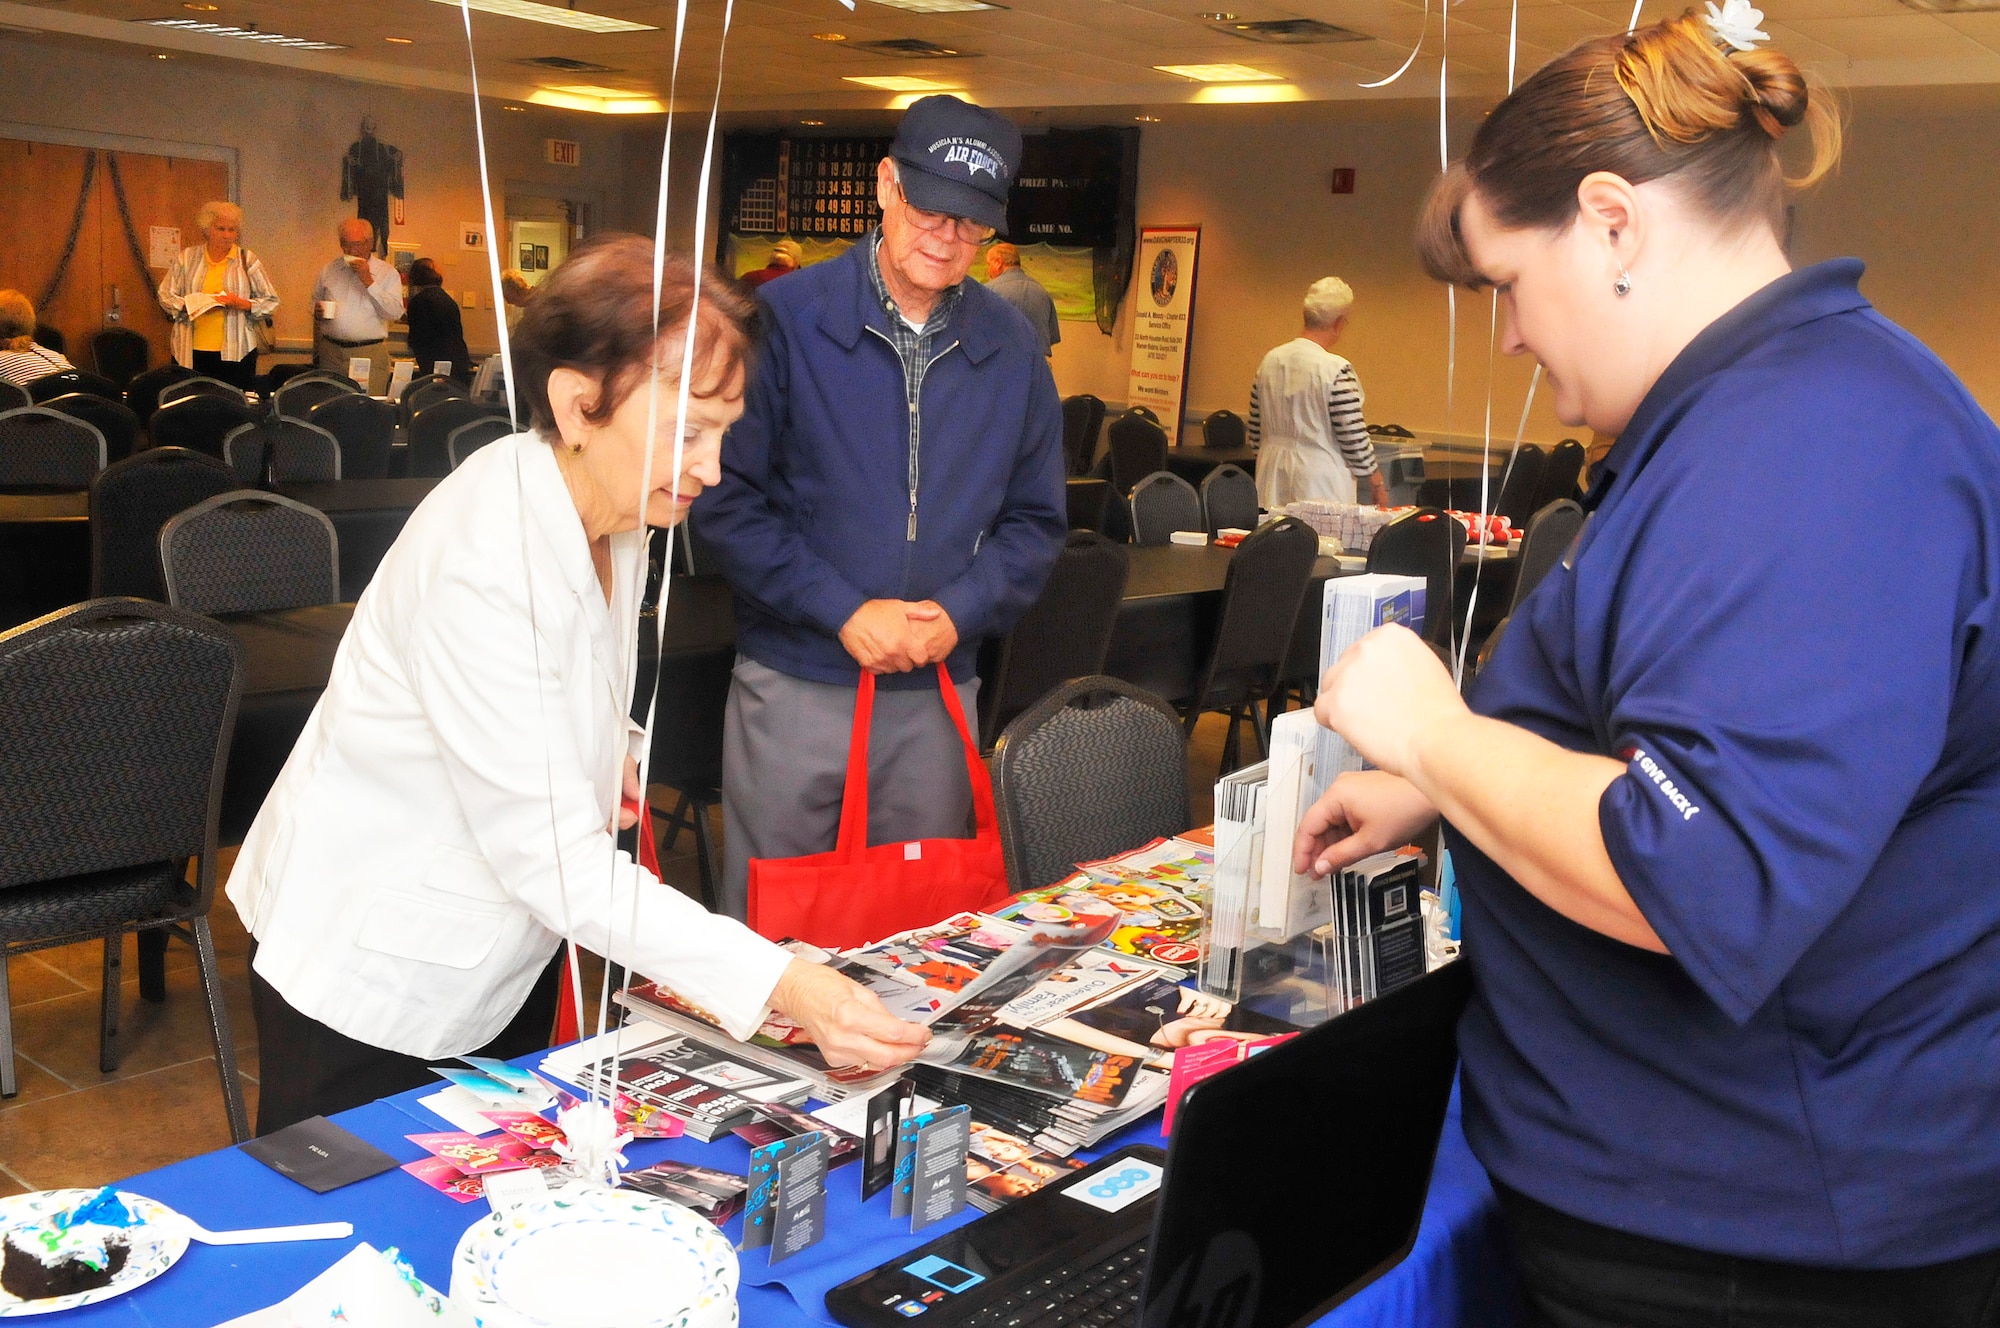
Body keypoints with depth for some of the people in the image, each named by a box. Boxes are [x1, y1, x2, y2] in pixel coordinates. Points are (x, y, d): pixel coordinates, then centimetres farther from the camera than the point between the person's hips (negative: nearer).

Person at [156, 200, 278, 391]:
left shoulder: (247, 259, 6)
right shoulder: (187, 257, 9)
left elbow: (271, 302, 5)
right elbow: (165, 296, 9)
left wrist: (243, 304, -12)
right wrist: (190, 304, -11)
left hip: (236, 352, -1)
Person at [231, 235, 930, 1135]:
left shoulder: (614, 516, -4)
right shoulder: (482, 564, -32)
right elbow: (552, 856, -34)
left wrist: (609, 750, -9)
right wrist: (783, 985, -41)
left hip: (504, 964, 8)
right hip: (372, 976, -8)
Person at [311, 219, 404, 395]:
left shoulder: (387, 272, 3)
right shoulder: (328, 271, 13)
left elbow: (395, 313, -9)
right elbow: (316, 300, 27)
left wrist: (369, 281, -14)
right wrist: (317, 311, 3)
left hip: (370, 354, -3)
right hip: (331, 352, 3)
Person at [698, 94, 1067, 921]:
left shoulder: (1010, 350, 6)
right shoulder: (787, 319, -6)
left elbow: (1035, 520, 10)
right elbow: (726, 497, -9)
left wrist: (961, 610, -8)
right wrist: (844, 610, -15)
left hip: (941, 694, 3)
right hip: (794, 687, -3)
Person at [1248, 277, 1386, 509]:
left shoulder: (1270, 361, 4)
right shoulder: (1336, 370, -15)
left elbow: (1255, 431, 11)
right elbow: (1354, 438, -13)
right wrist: (1376, 481, 0)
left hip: (1273, 475, 7)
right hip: (1320, 480, -7)